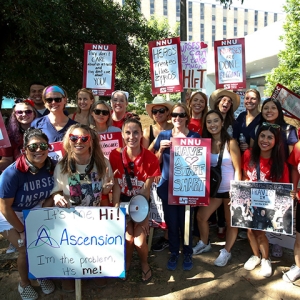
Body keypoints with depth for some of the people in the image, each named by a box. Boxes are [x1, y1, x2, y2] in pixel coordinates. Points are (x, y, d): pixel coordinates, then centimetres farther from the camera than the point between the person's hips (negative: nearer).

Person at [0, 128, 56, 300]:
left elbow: (50, 196, -4)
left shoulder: (51, 168, -19)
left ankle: (42, 275, 26)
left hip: (34, 211, 4)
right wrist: (22, 231, -16)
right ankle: (24, 284, 17)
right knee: (27, 248, -13)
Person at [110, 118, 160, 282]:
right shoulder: (115, 155, -14)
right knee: (128, 238, -15)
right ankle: (126, 263, 22)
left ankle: (144, 264, 24)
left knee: (139, 241, -14)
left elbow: (146, 189, -13)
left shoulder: (150, 158, -16)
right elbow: (116, 186, -11)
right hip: (123, 201, 1)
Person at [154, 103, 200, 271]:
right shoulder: (163, 135, 3)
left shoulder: (195, 136, 0)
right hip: (168, 186, 1)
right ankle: (174, 253, 29)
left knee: (185, 222, 6)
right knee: (171, 222, 9)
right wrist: (161, 149, -13)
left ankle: (187, 254, 27)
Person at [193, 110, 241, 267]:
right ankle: (204, 243, 34)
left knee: (231, 221, 9)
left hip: (229, 189, -4)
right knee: (201, 216, 9)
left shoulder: (231, 143, -12)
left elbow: (237, 169, -12)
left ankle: (226, 251, 29)